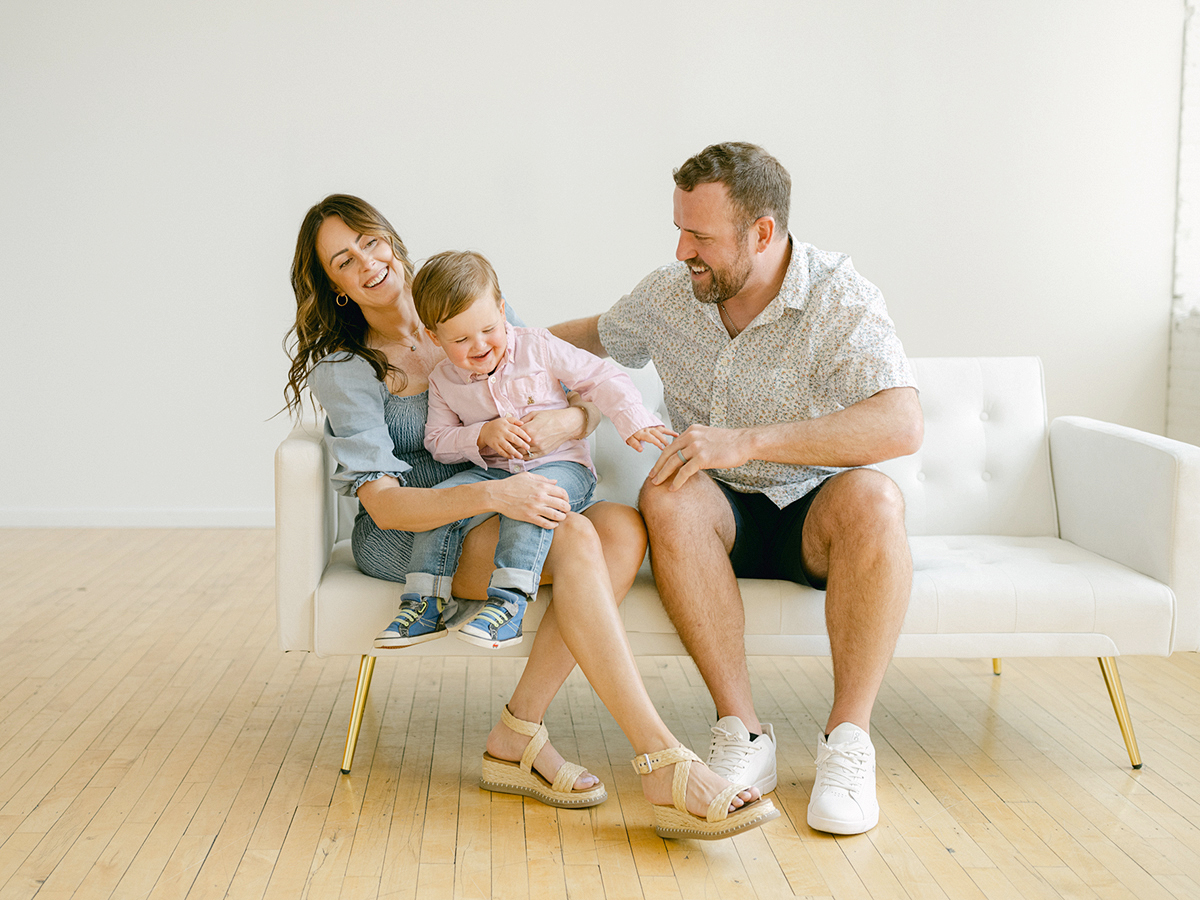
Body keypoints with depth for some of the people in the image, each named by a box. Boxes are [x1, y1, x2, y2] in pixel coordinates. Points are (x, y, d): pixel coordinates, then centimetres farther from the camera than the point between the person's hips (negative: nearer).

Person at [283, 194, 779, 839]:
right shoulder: (344, 370, -4)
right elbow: (383, 503, -16)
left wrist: (564, 422, -17)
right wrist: (493, 496, -32)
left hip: (503, 515, 5)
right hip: (406, 536, -5)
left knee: (622, 526, -26)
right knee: (575, 536, -32)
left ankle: (517, 736, -27)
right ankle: (665, 769, -38)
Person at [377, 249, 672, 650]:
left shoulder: (537, 346, -4)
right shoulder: (443, 381, 4)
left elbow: (600, 378, -2)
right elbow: (438, 442, 5)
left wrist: (633, 420, -16)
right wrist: (483, 435, -14)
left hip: (561, 465, -3)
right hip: (491, 470, 4)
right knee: (441, 497, -21)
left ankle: (507, 604, -42)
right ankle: (424, 603, -18)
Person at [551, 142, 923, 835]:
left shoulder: (840, 298, -16)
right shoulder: (669, 294, 0)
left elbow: (903, 425, -32)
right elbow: (601, 335, 25)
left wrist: (747, 442, -37)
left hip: (813, 518, -2)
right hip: (722, 518, 3)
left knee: (872, 496, -36)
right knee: (669, 493, -32)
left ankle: (849, 740, -29)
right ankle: (742, 731, -31)